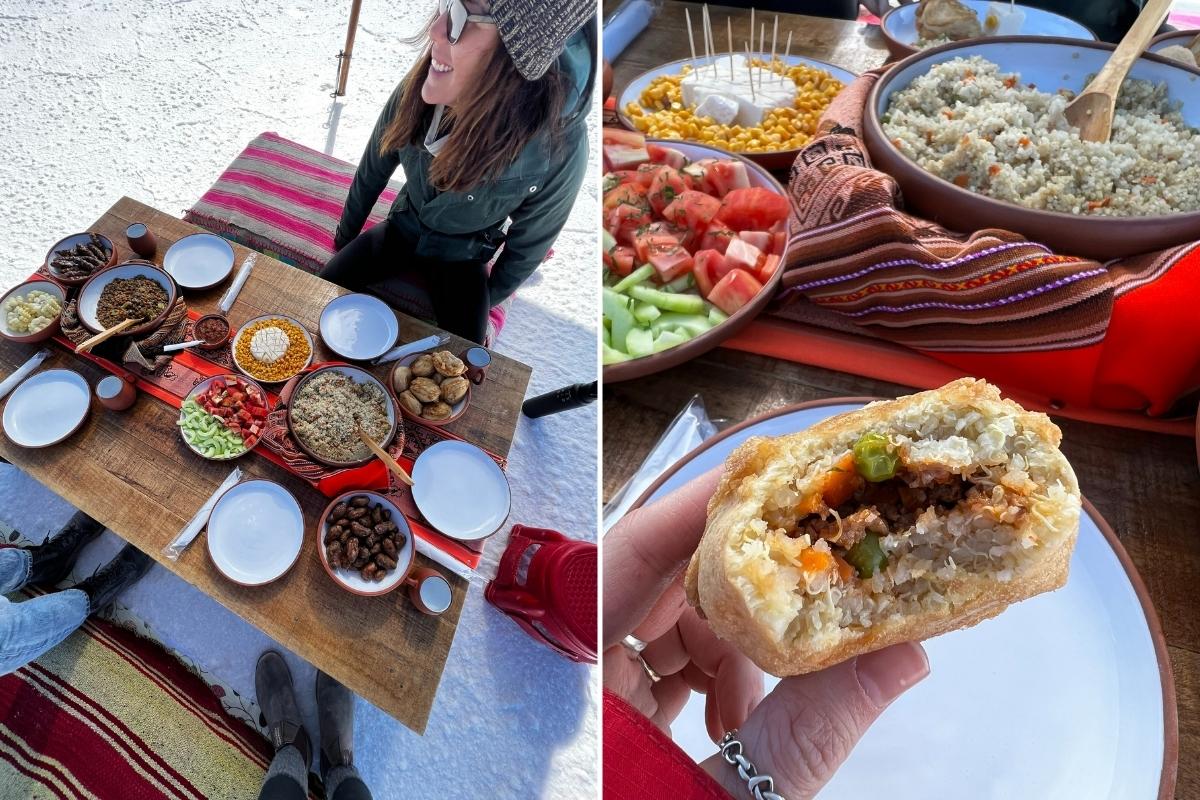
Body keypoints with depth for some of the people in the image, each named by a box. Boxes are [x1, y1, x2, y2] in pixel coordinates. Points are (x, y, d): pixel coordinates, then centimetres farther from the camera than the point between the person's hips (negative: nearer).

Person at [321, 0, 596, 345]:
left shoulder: (558, 147, -35)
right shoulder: (418, 89, -25)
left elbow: (528, 247, -15)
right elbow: (371, 174, -5)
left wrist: (489, 297, 0)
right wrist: (343, 240, 9)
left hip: (461, 262, -2)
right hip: (400, 233, 3)